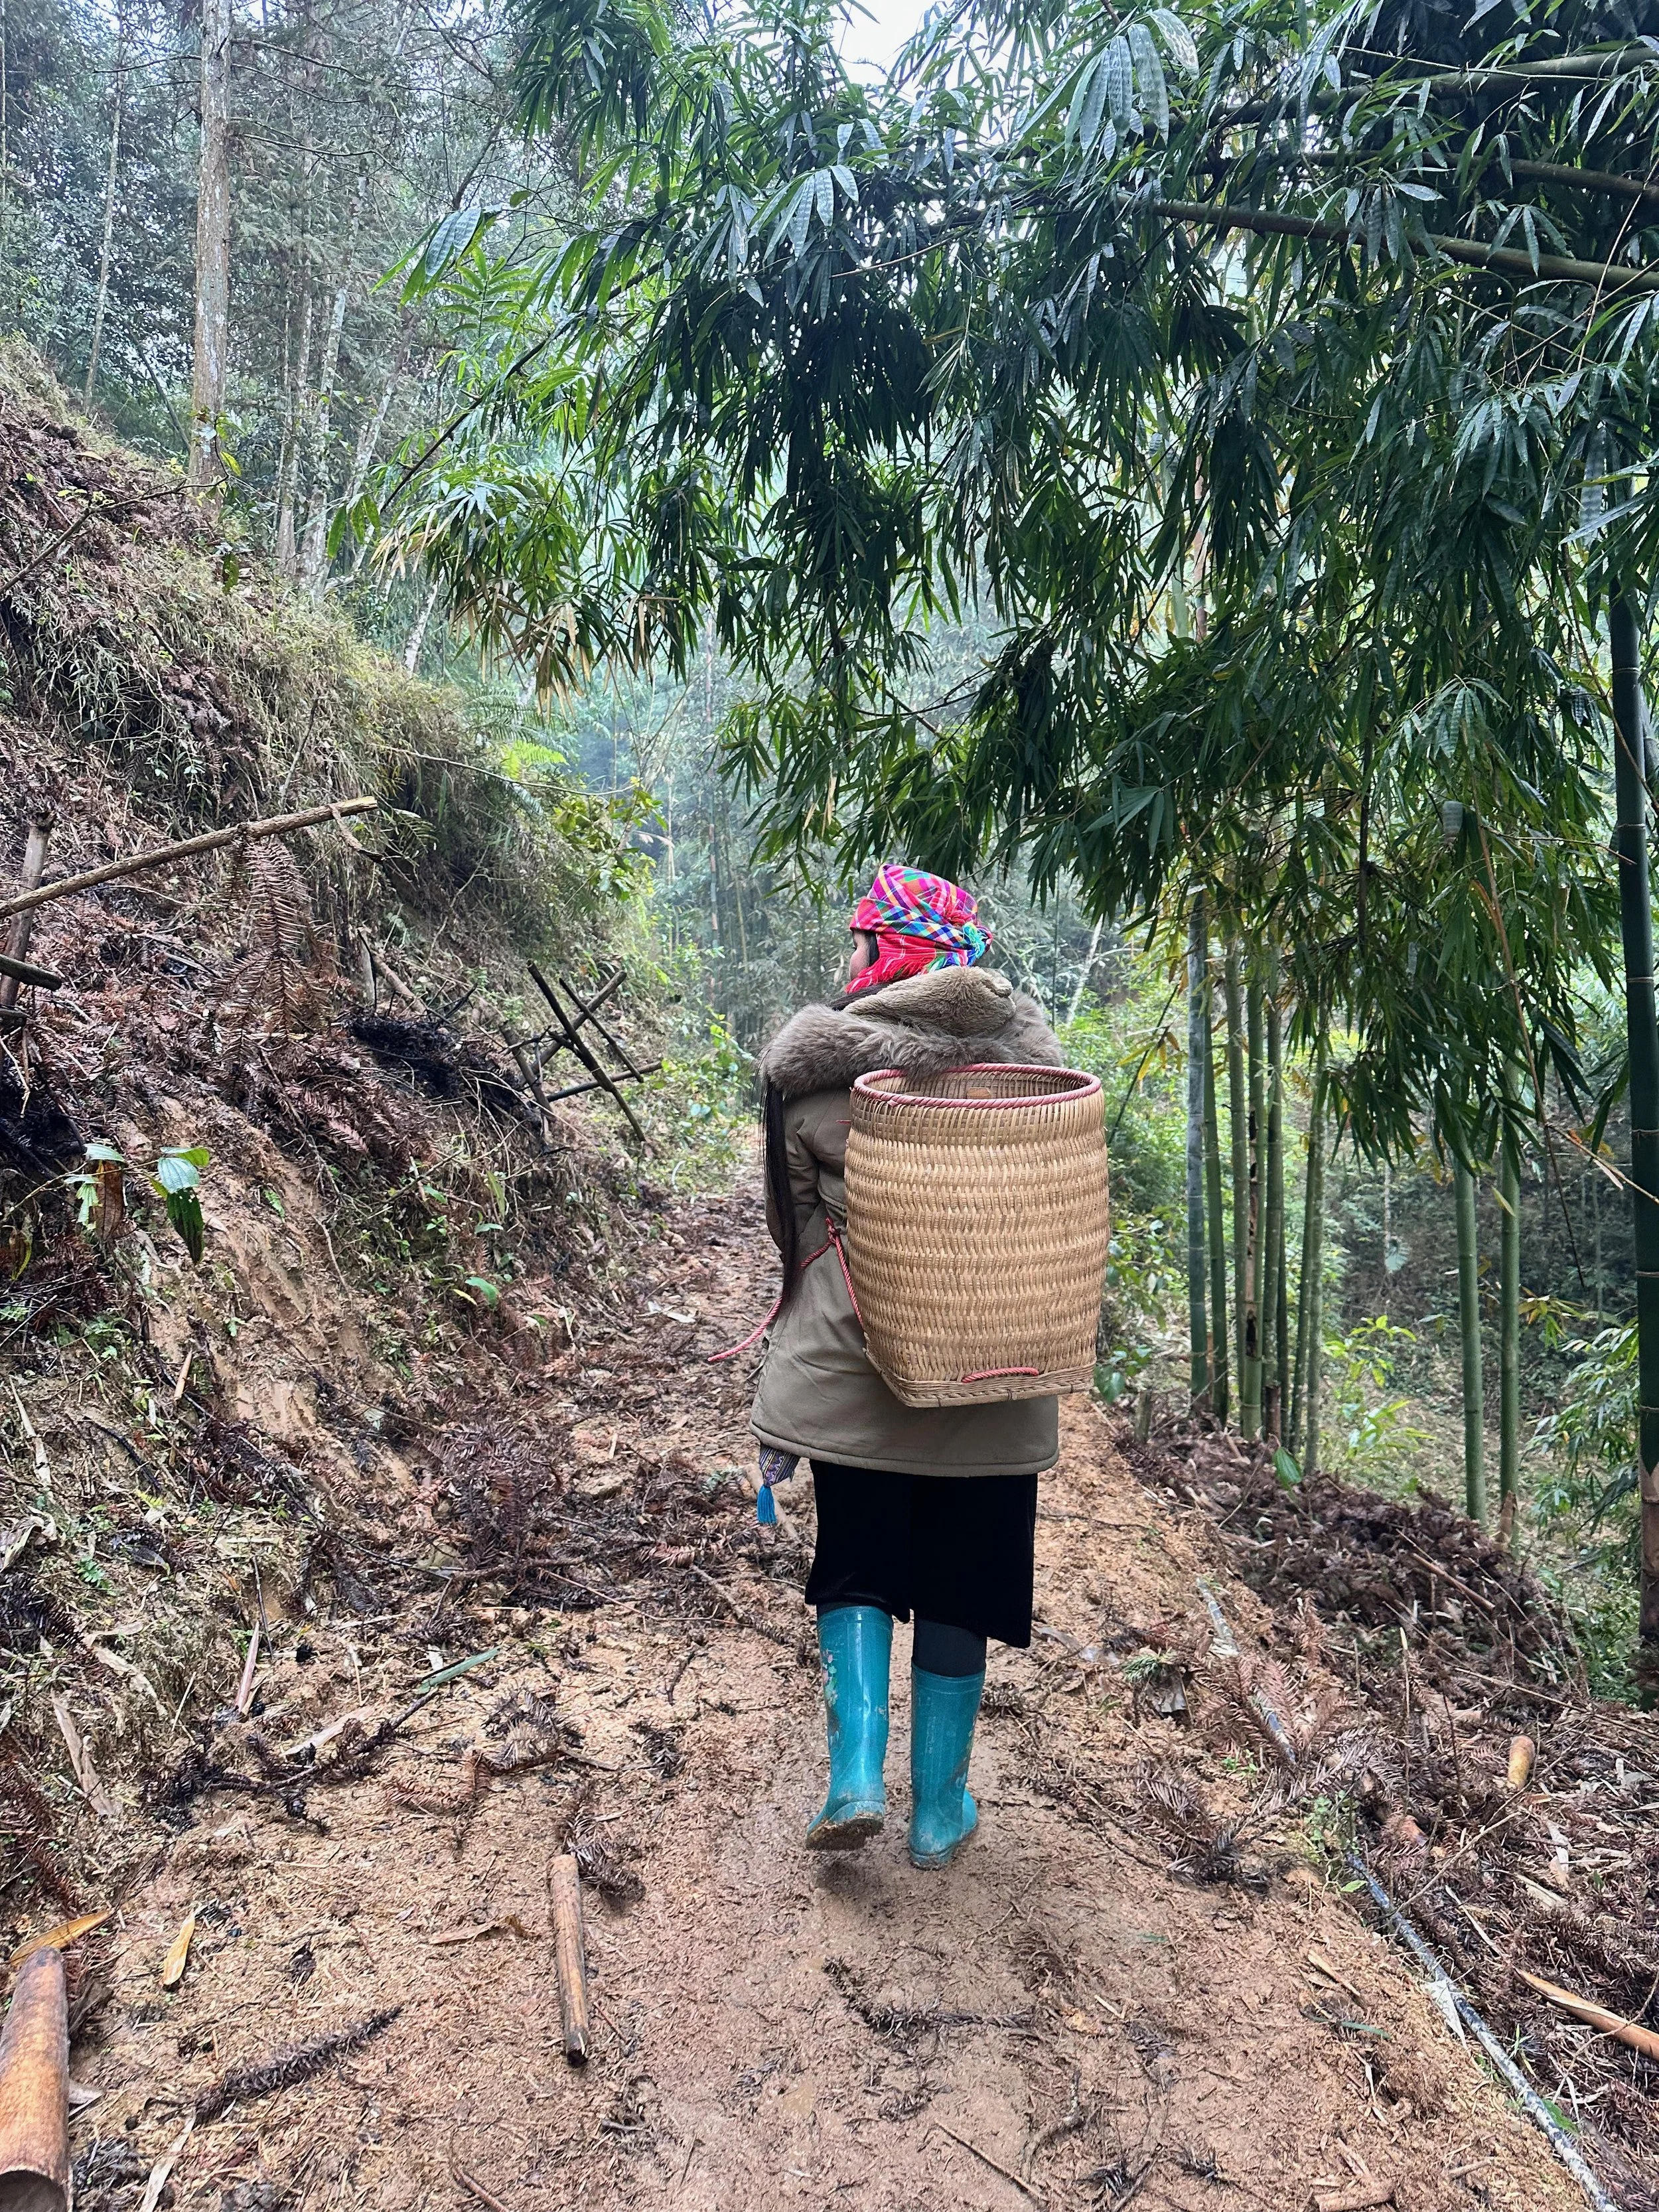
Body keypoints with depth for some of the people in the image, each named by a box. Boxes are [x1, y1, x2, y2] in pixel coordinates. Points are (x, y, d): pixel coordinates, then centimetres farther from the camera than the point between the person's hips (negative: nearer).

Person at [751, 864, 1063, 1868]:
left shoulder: (811, 1065, -6)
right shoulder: (1016, 1040, -2)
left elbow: (793, 1216, 0)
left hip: (848, 1359, -1)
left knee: (855, 1568, 17)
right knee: (960, 1581, 14)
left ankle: (858, 1774, 7)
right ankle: (940, 1807, 24)